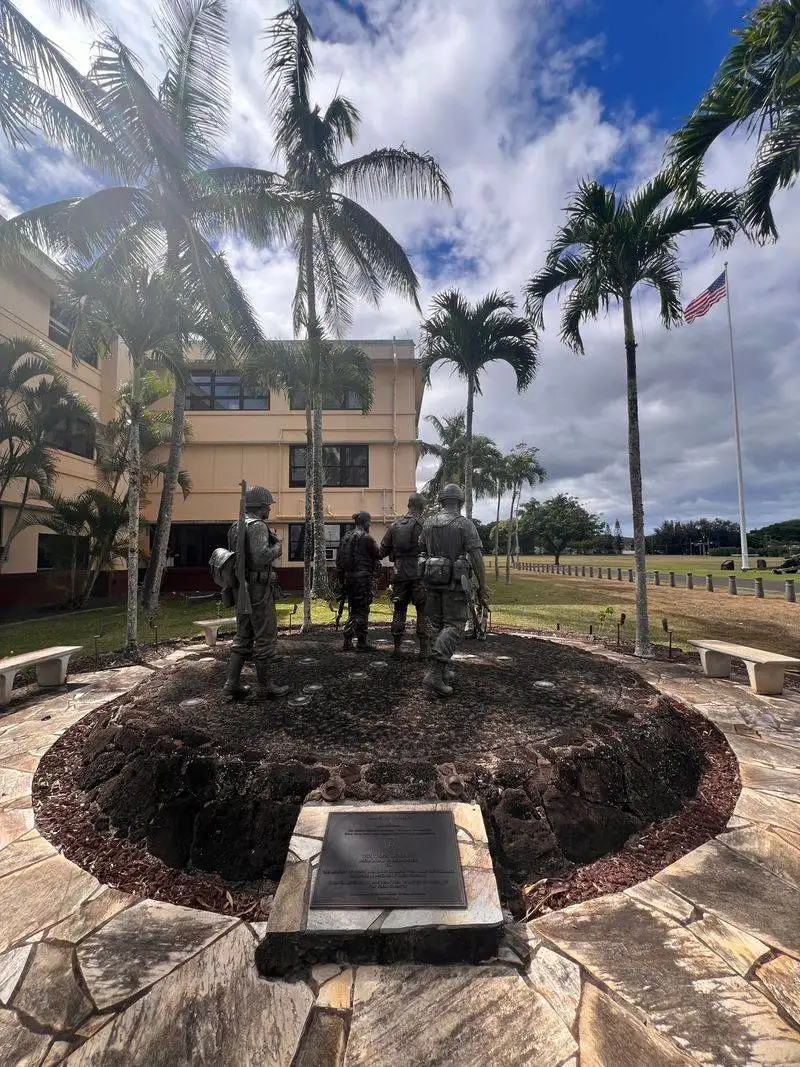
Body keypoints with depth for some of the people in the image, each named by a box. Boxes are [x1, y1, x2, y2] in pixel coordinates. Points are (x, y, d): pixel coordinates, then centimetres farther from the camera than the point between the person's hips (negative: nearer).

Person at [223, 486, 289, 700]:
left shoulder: (235, 526, 13)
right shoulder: (258, 526, -16)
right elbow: (260, 557, -29)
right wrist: (277, 547, -12)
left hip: (241, 586, 9)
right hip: (258, 588, -9)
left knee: (243, 636, 17)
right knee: (265, 637, 2)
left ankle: (233, 683, 18)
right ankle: (265, 685, 12)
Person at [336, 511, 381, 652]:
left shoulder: (346, 537, 10)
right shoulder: (366, 538, -11)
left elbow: (338, 559, 12)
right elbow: (378, 555, -8)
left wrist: (341, 579, 17)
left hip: (348, 577, 7)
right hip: (363, 578, -7)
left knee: (353, 609, 16)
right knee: (363, 610, 1)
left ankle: (347, 641, 17)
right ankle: (361, 643, 5)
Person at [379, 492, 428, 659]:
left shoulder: (395, 525, 8)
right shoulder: (424, 524, -6)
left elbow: (383, 550, 11)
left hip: (399, 574, 4)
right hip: (419, 574, -4)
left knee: (399, 611, 13)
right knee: (423, 612, 5)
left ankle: (397, 648, 17)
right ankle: (424, 650, 6)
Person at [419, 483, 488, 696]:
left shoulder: (428, 523, 7)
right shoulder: (465, 524, -7)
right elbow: (476, 556, -12)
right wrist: (482, 585, -6)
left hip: (432, 579, 5)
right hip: (455, 582, -5)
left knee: (436, 625, 14)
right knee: (454, 625, -2)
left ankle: (444, 671, 21)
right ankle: (435, 673, -12)